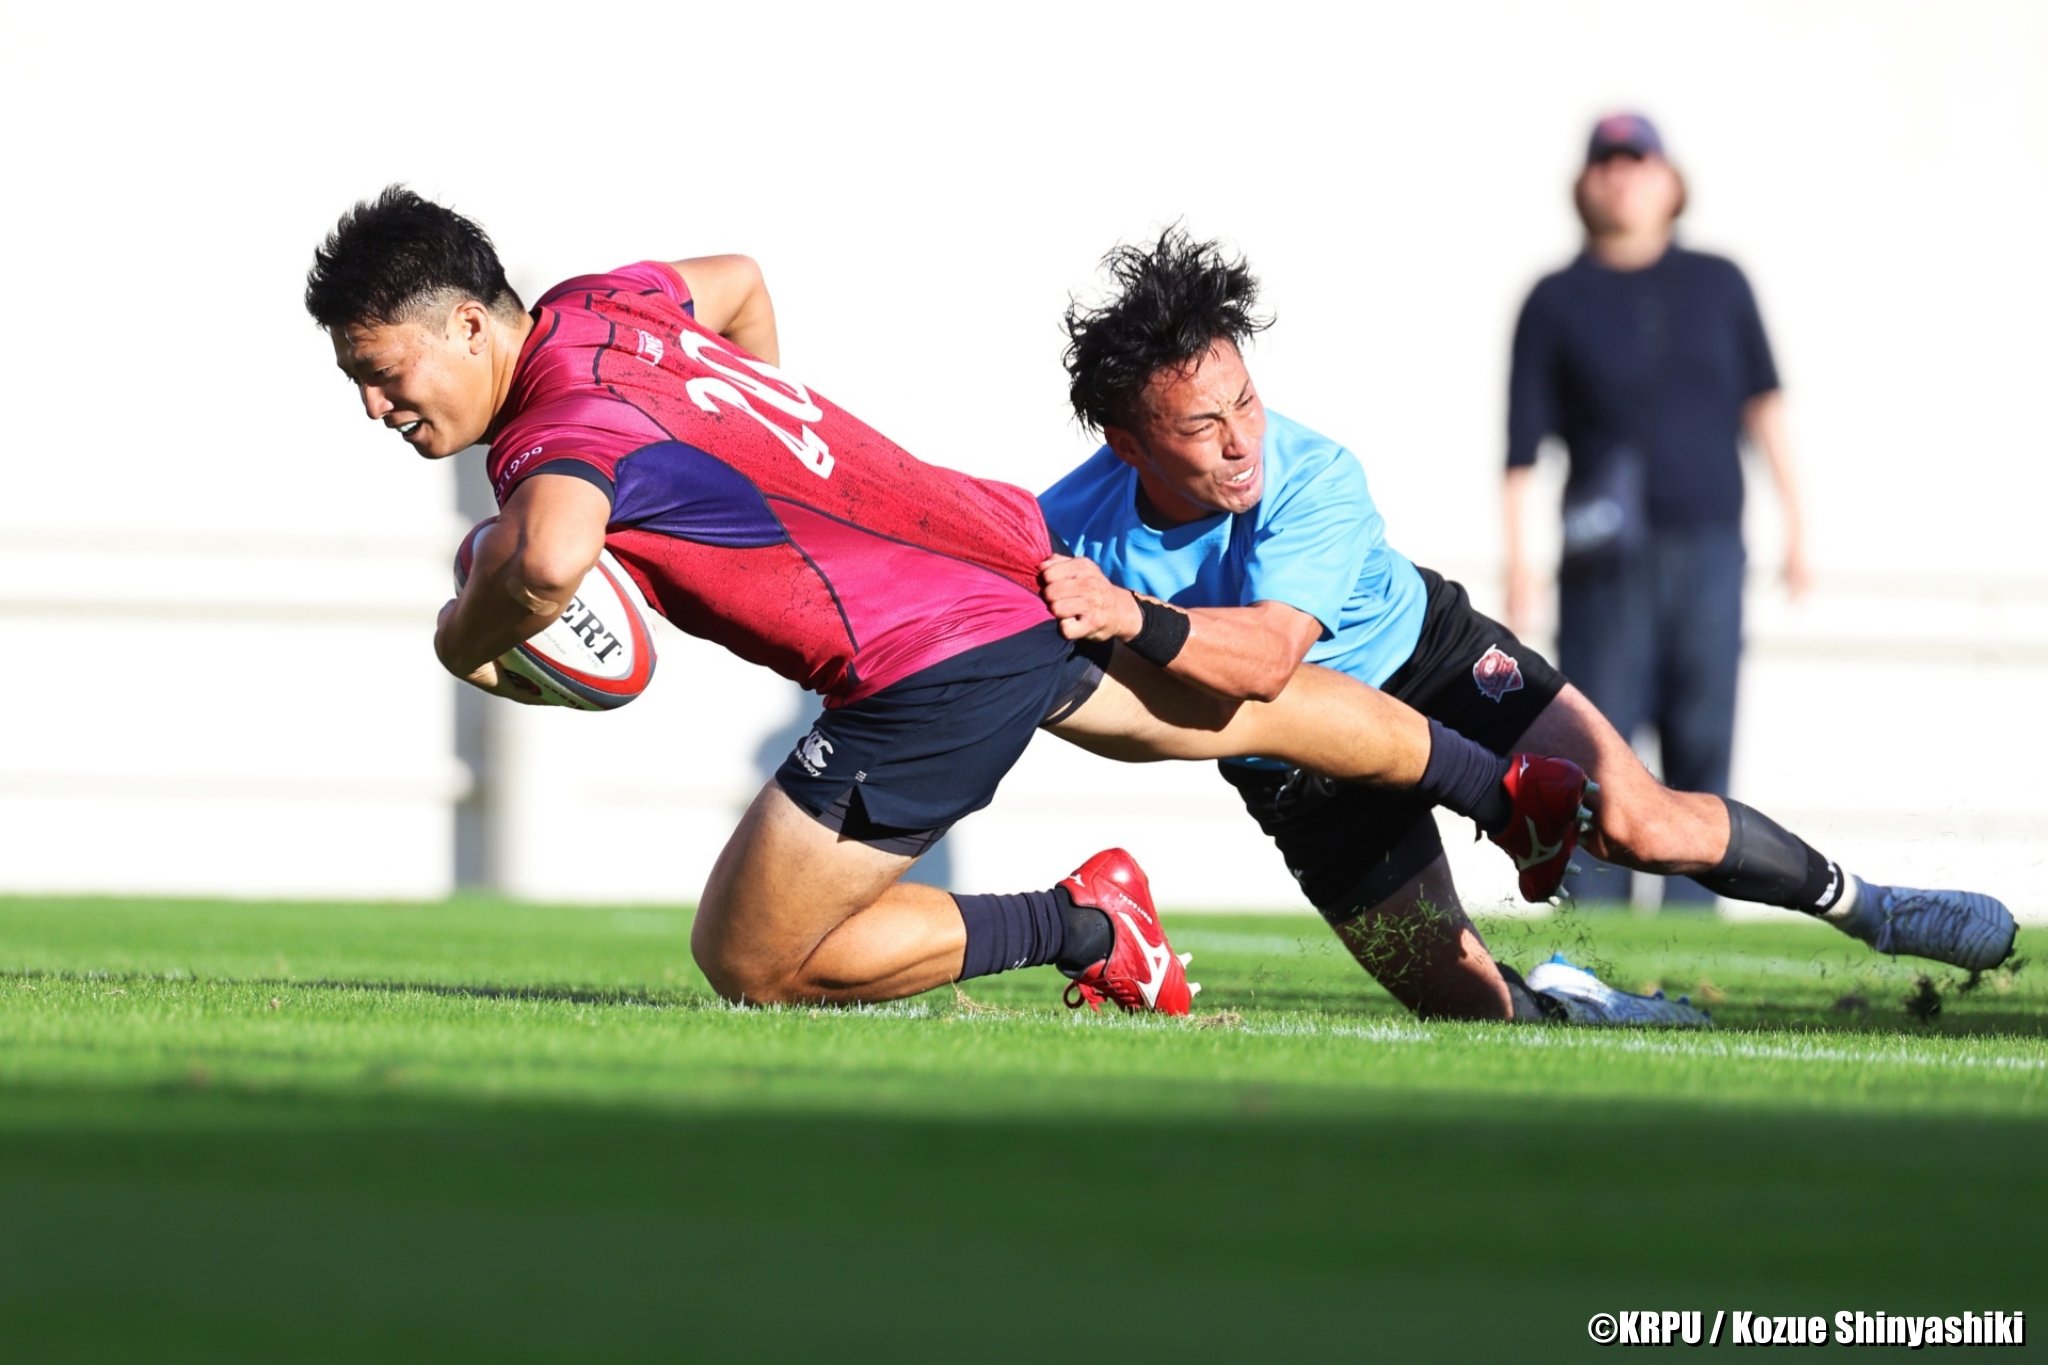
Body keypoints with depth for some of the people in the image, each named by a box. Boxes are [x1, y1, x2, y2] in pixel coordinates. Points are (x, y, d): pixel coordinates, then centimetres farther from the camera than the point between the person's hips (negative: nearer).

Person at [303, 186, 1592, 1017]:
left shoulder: (556, 429, -22)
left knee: (749, 960, -2)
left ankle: (1083, 928, 2)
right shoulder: (595, 304, 5)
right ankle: (1514, 790, 49)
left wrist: (464, 636, -25)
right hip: (1013, 552, 10)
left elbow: (551, 559, -47)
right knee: (1228, 712, 33)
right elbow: (738, 280, 28)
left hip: (937, 672, -10)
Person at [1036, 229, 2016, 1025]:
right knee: (1471, 1004, -2)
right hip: (1302, 768, 2)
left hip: (1427, 656, -2)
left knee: (1632, 821, -19)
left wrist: (1134, 619, -66)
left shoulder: (1315, 482, -34)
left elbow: (1269, 653, -50)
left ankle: (1854, 902, 5)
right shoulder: (1070, 532, -27)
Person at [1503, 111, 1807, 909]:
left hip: (1709, 547, 2)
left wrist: (1794, 522, 7)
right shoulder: (1557, 302, 5)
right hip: (1609, 561, -2)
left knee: (1702, 748, 0)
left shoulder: (1718, 286, 12)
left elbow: (1762, 403, 14)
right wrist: (1516, 562, -4)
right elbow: (1522, 444, 2)